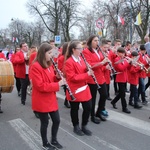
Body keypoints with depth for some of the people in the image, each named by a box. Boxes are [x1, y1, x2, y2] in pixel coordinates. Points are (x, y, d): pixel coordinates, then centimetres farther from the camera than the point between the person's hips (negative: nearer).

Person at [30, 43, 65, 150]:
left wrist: (57, 77, -5)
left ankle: (54, 140, 35)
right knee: (45, 123, 8)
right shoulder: (35, 67, -18)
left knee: (56, 120, 14)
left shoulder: (49, 65, 9)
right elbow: (40, 85, -24)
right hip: (41, 101, -8)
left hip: (51, 99, 8)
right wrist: (58, 84, -24)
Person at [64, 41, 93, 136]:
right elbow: (72, 77, -21)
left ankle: (84, 126, 28)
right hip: (75, 90, -7)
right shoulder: (69, 62, -16)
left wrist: (89, 70, -6)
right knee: (75, 109, 10)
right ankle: (76, 127, 30)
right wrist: (87, 74, -25)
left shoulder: (81, 59, 8)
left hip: (84, 88, 7)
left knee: (88, 107, 9)